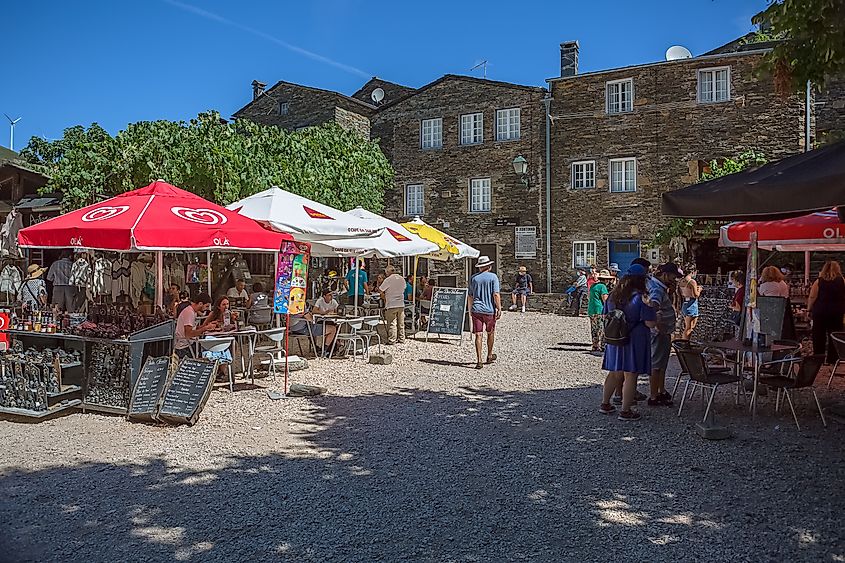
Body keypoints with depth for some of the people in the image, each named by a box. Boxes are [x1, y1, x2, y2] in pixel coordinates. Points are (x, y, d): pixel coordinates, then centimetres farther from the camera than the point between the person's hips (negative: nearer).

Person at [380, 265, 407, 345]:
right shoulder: (402, 279, 8)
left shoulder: (388, 280, -11)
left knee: (392, 323, -2)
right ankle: (401, 339, 18)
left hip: (391, 305, -6)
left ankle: (392, 340, 0)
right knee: (401, 323, 12)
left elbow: (380, 290, -9)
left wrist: (384, 296, 8)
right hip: (401, 304, 6)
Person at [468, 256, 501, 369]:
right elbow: (496, 295, -12)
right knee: (490, 333, 18)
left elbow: (470, 296, 12)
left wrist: (470, 309, 23)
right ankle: (489, 356, 32)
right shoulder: (493, 277, -4)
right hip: (489, 310, -2)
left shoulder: (474, 278, 6)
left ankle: (479, 361, -5)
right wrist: (499, 309, -6)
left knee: (479, 335, 0)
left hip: (476, 310, 2)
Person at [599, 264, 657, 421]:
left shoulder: (613, 295, 5)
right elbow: (650, 323, -15)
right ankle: (625, 411, 7)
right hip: (634, 340, -6)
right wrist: (652, 311, 2)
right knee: (630, 376, 2)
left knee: (614, 373, 18)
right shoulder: (640, 298, -15)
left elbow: (606, 317, 14)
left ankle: (605, 404, 25)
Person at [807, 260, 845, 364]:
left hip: (820, 312, 0)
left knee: (819, 336, 8)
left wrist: (809, 309, 1)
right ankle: (832, 359, 10)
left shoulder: (818, 281, -4)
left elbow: (812, 298, -8)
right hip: (836, 312, 0)